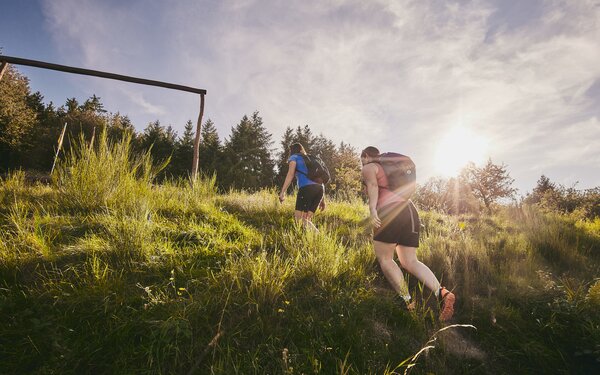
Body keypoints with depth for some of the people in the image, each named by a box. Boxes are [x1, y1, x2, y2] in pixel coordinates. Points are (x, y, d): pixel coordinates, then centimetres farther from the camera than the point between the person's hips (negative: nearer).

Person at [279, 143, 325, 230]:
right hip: (319, 188, 7)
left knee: (299, 218, -7)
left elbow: (290, 174, -4)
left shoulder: (294, 157, 16)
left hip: (307, 188, -7)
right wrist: (322, 199, 28)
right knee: (307, 218, 11)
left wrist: (283, 192, -11)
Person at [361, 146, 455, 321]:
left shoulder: (369, 168, 9)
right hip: (410, 210, 8)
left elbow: (372, 185, -11)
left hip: (390, 211, -8)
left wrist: (372, 209, -23)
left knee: (384, 258, 1)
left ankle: (407, 300, -7)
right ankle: (442, 293, -10)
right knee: (410, 262, 7)